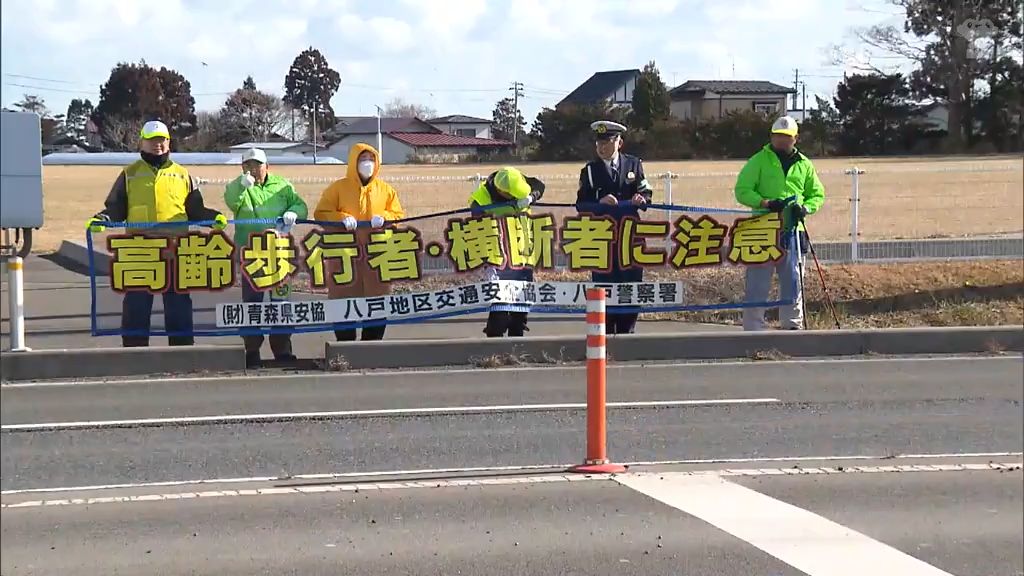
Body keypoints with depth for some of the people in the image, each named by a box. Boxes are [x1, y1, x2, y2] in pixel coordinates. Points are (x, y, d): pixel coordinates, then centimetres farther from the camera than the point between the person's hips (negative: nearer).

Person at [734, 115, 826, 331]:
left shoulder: (804, 165, 14)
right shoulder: (758, 161, 4)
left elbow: (817, 194, 19)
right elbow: (742, 190, -1)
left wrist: (805, 208, -3)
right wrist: (766, 203, -17)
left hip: (793, 231, 3)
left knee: (793, 281, 7)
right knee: (758, 284, -3)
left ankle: (793, 325, 15)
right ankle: (753, 328, 0)